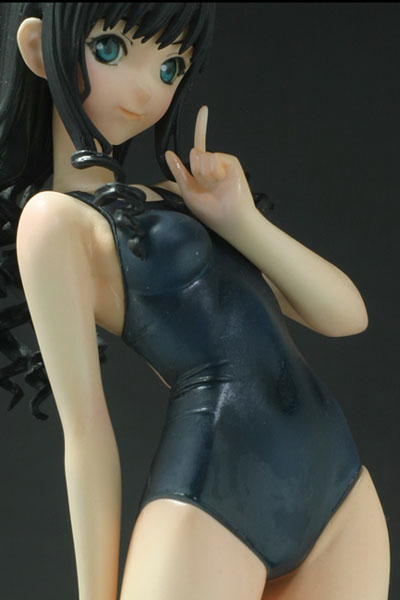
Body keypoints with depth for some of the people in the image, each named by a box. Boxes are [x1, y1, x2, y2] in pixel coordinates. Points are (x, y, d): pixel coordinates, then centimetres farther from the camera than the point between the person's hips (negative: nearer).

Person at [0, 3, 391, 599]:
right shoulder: (56, 218, -3)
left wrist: (241, 219, -2)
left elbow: (347, 314, 11)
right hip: (209, 501, -6)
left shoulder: (175, 200, 17)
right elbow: (86, 424, -7)